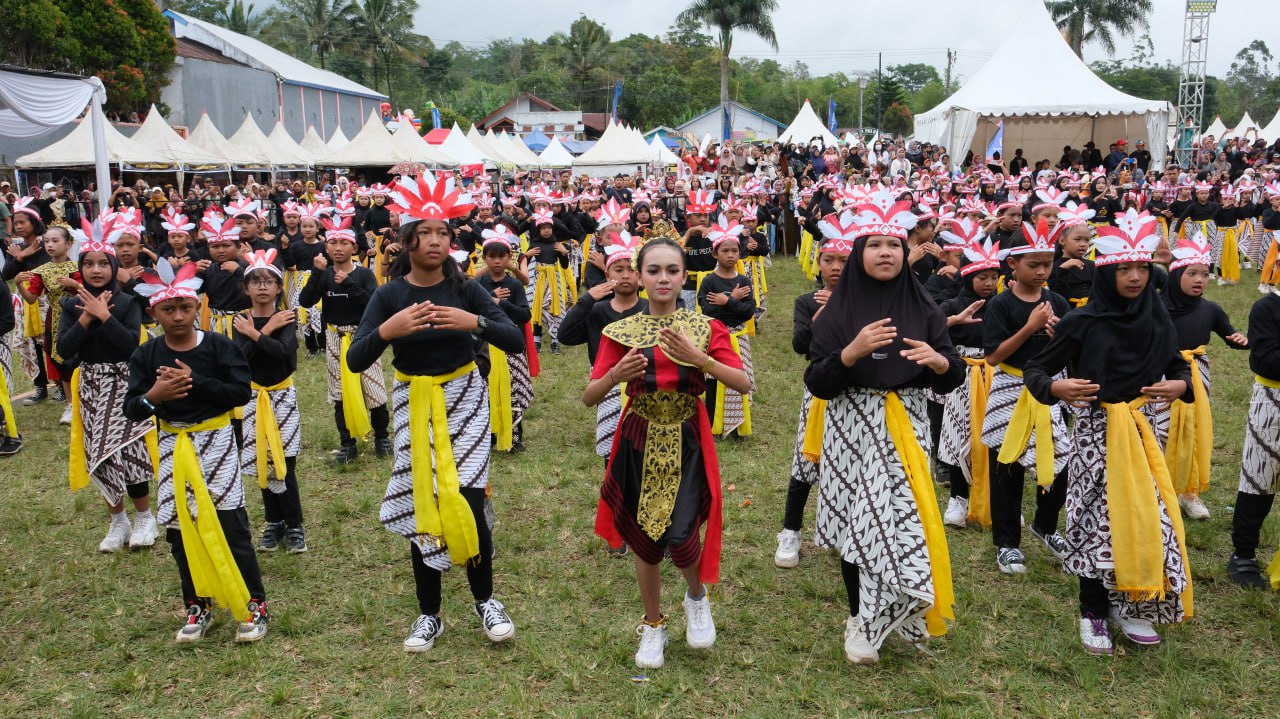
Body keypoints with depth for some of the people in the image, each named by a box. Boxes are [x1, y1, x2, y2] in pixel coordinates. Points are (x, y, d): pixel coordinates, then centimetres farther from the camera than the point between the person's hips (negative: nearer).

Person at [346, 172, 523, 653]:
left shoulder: (464, 289, -4)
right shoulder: (389, 295, -4)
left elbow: (516, 341, -11)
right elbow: (355, 361, -10)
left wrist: (475, 322, -27)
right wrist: (387, 330, -27)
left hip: (464, 400, -1)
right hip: (414, 405, 1)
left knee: (468, 501, -8)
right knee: (421, 506, 4)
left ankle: (485, 601, 15)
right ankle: (429, 614, 20)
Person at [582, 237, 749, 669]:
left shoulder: (704, 327, -1)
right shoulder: (621, 332, 0)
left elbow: (743, 384, -12)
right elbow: (589, 398, -5)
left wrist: (699, 358, -26)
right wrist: (615, 375, -25)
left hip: (686, 445, -1)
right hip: (639, 443, 1)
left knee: (680, 539, -13)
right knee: (644, 542, 9)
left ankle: (697, 596, 22)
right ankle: (653, 625, 33)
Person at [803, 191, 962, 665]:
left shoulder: (921, 308, 4)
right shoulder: (838, 310, -2)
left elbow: (953, 378, 5)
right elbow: (816, 383, -7)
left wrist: (939, 360, -17)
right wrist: (852, 351, -22)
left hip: (906, 427, 2)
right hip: (853, 429, -1)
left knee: (902, 517, -3)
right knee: (858, 519, 2)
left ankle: (881, 617, 20)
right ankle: (860, 620, 22)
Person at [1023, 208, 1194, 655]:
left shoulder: (1156, 320, 0)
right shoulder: (1082, 323, -12)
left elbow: (1179, 368, 14)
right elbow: (1034, 370, -7)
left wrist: (1180, 386, -8)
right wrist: (1057, 387, -27)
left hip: (1140, 430, 4)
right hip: (1096, 432, -4)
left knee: (1148, 516, 6)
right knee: (1099, 519, 1)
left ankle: (1129, 606, 25)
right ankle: (1094, 613, 19)